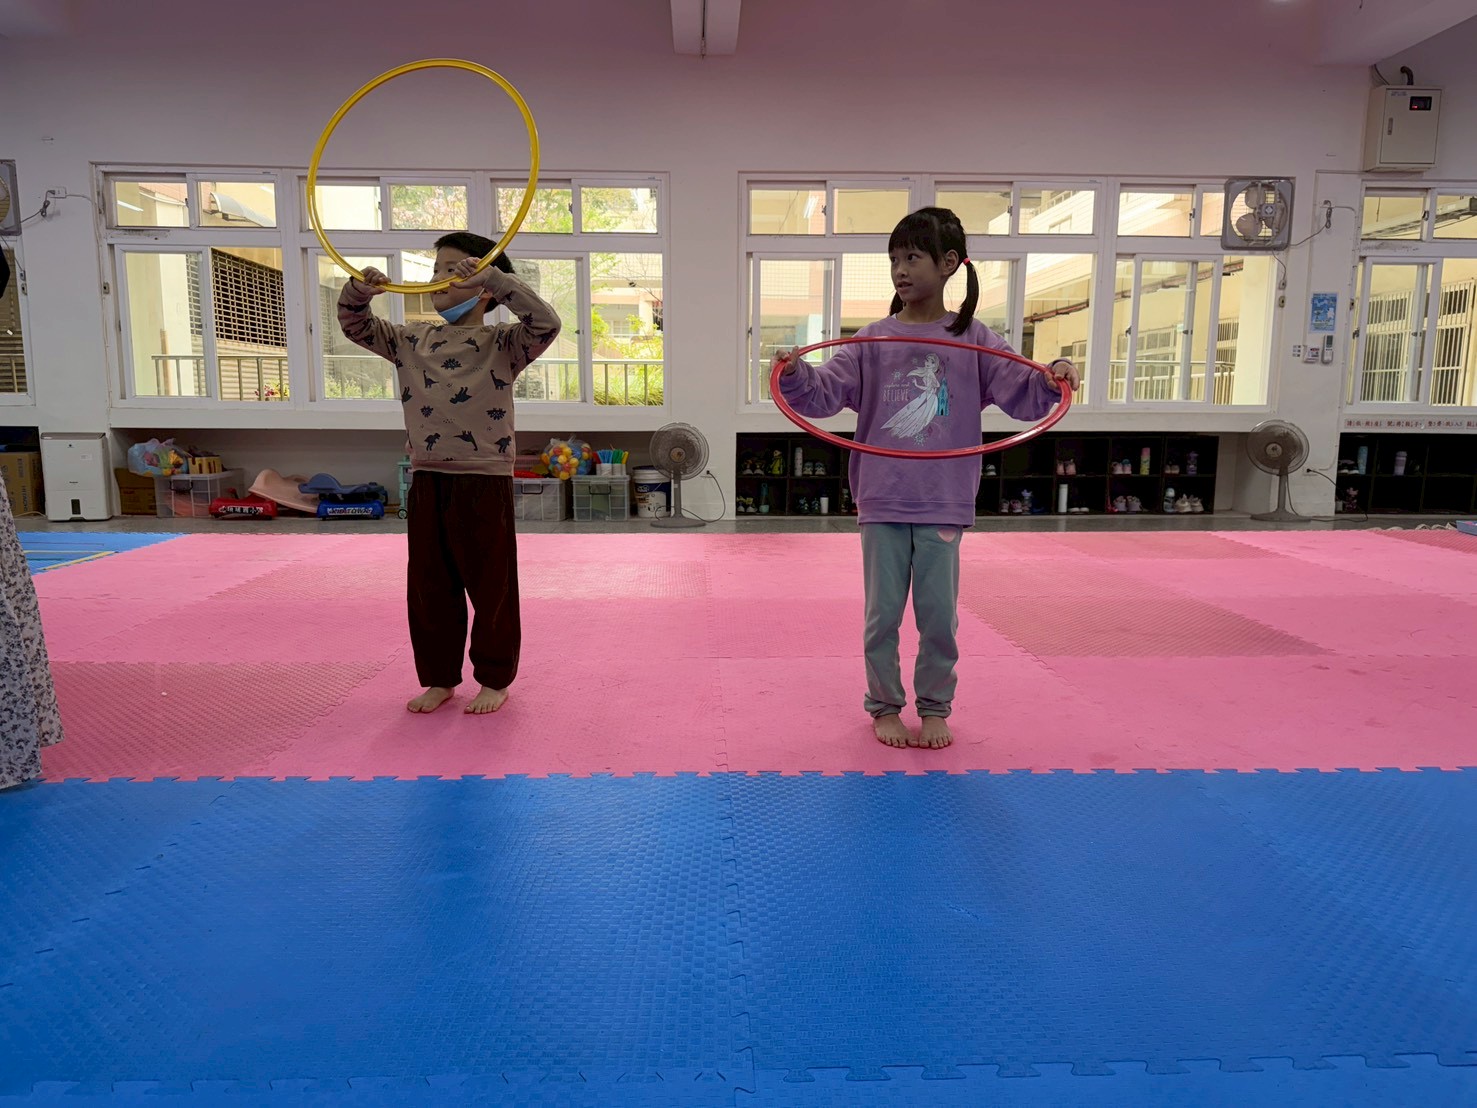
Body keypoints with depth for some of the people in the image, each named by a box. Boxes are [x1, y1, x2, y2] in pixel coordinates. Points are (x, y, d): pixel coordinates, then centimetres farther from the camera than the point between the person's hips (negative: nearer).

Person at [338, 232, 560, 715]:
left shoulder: (502, 344, -4)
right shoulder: (412, 340, 12)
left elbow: (546, 323, -20)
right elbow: (356, 326, 18)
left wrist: (493, 277, -23)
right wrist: (359, 290, -3)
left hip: (485, 480, -5)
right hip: (427, 480, 5)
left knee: (491, 584, 5)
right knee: (428, 584, 11)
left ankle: (494, 679, 21)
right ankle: (440, 678, 25)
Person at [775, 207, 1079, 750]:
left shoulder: (972, 339, 1)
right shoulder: (873, 340, 2)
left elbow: (1021, 394, -3)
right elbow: (825, 394, -4)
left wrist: (1052, 377, -22)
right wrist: (796, 375, -23)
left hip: (944, 504, 0)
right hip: (881, 502, 1)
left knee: (939, 614, 8)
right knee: (882, 614, 9)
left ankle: (935, 707, 27)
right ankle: (884, 706, 27)